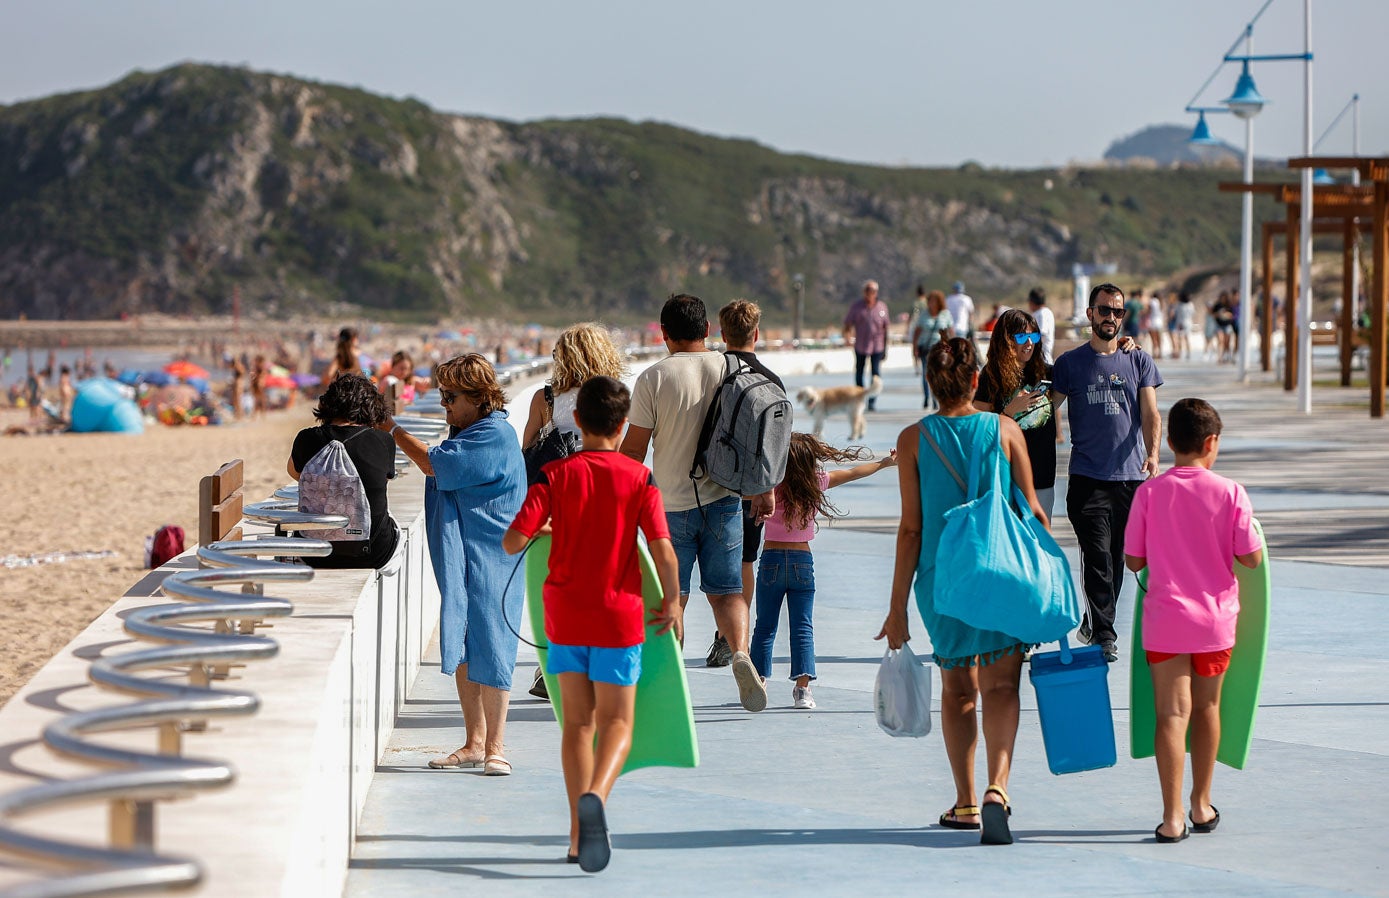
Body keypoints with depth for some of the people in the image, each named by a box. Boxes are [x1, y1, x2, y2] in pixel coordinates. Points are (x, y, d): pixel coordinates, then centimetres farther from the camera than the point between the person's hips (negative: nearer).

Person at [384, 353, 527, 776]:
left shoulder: (495, 436, -16)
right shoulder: (466, 432, 15)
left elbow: (435, 465, -17)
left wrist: (392, 428, -8)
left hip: (489, 561, -9)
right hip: (460, 560, 9)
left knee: (487, 650, -7)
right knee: (462, 651, 9)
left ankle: (494, 747, -1)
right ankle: (474, 743, 16)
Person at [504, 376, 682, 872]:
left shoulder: (556, 475, -4)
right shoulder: (639, 478, -7)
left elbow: (512, 542, -12)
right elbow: (664, 553, -13)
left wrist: (541, 527, 10)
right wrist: (672, 602, 3)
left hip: (565, 613, 2)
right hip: (618, 613, -2)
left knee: (577, 722, 13)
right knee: (617, 721, 5)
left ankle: (579, 834, 12)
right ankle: (595, 795, -25)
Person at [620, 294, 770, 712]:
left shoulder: (654, 378, -8)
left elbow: (633, 448, -6)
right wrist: (764, 491, 17)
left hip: (672, 505, -2)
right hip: (723, 501, 2)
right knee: (726, 590, 8)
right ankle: (741, 653, -16)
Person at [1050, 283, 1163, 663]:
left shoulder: (1139, 361, 9)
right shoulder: (1070, 362, 6)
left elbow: (1150, 413, 0)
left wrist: (1152, 453, -15)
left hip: (1132, 476, 2)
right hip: (1087, 478, -2)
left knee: (1119, 558, 9)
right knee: (1097, 557, -10)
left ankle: (1094, 623, 26)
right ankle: (1103, 635, -8)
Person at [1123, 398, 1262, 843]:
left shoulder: (1150, 492, -7)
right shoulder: (1230, 493, -9)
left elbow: (1134, 560, -2)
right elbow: (1252, 557, -7)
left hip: (1165, 619, -1)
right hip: (1216, 619, 1)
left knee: (1172, 714, -1)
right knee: (1206, 707, 17)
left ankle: (1173, 818, -9)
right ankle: (1201, 805, 29)